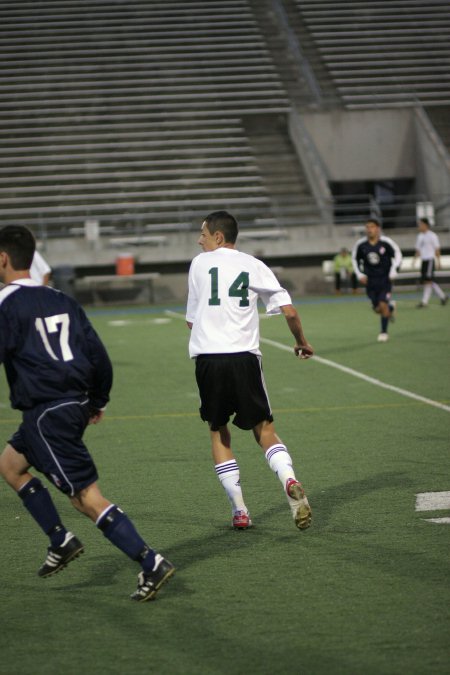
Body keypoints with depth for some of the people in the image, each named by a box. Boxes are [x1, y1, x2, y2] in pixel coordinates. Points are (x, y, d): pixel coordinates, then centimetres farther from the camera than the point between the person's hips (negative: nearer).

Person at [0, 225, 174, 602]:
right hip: (75, 405, 9)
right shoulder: (60, 300, 13)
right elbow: (98, 355, 13)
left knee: (87, 497, -9)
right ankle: (62, 542, 22)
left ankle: (152, 564, -15)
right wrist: (99, 401, 24)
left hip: (47, 412, -9)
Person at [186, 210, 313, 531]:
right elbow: (289, 311, 2)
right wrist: (302, 342, 21)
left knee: (218, 433, 14)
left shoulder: (199, 263, 9)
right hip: (245, 356, 1)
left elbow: (191, 321, 14)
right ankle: (290, 481, -19)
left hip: (208, 357, 0)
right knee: (264, 429, 9)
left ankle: (239, 510, 7)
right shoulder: (254, 266, 9)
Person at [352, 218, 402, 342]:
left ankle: (384, 332, 3)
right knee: (377, 309, 5)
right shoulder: (360, 244, -5)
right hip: (370, 280, 3)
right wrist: (359, 274, 2)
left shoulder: (386, 242, -13)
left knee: (383, 305, -11)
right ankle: (390, 307, 39)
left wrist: (393, 270, -11)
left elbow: (397, 255, -1)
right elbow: (355, 259, 11)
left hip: (385, 279, -3)